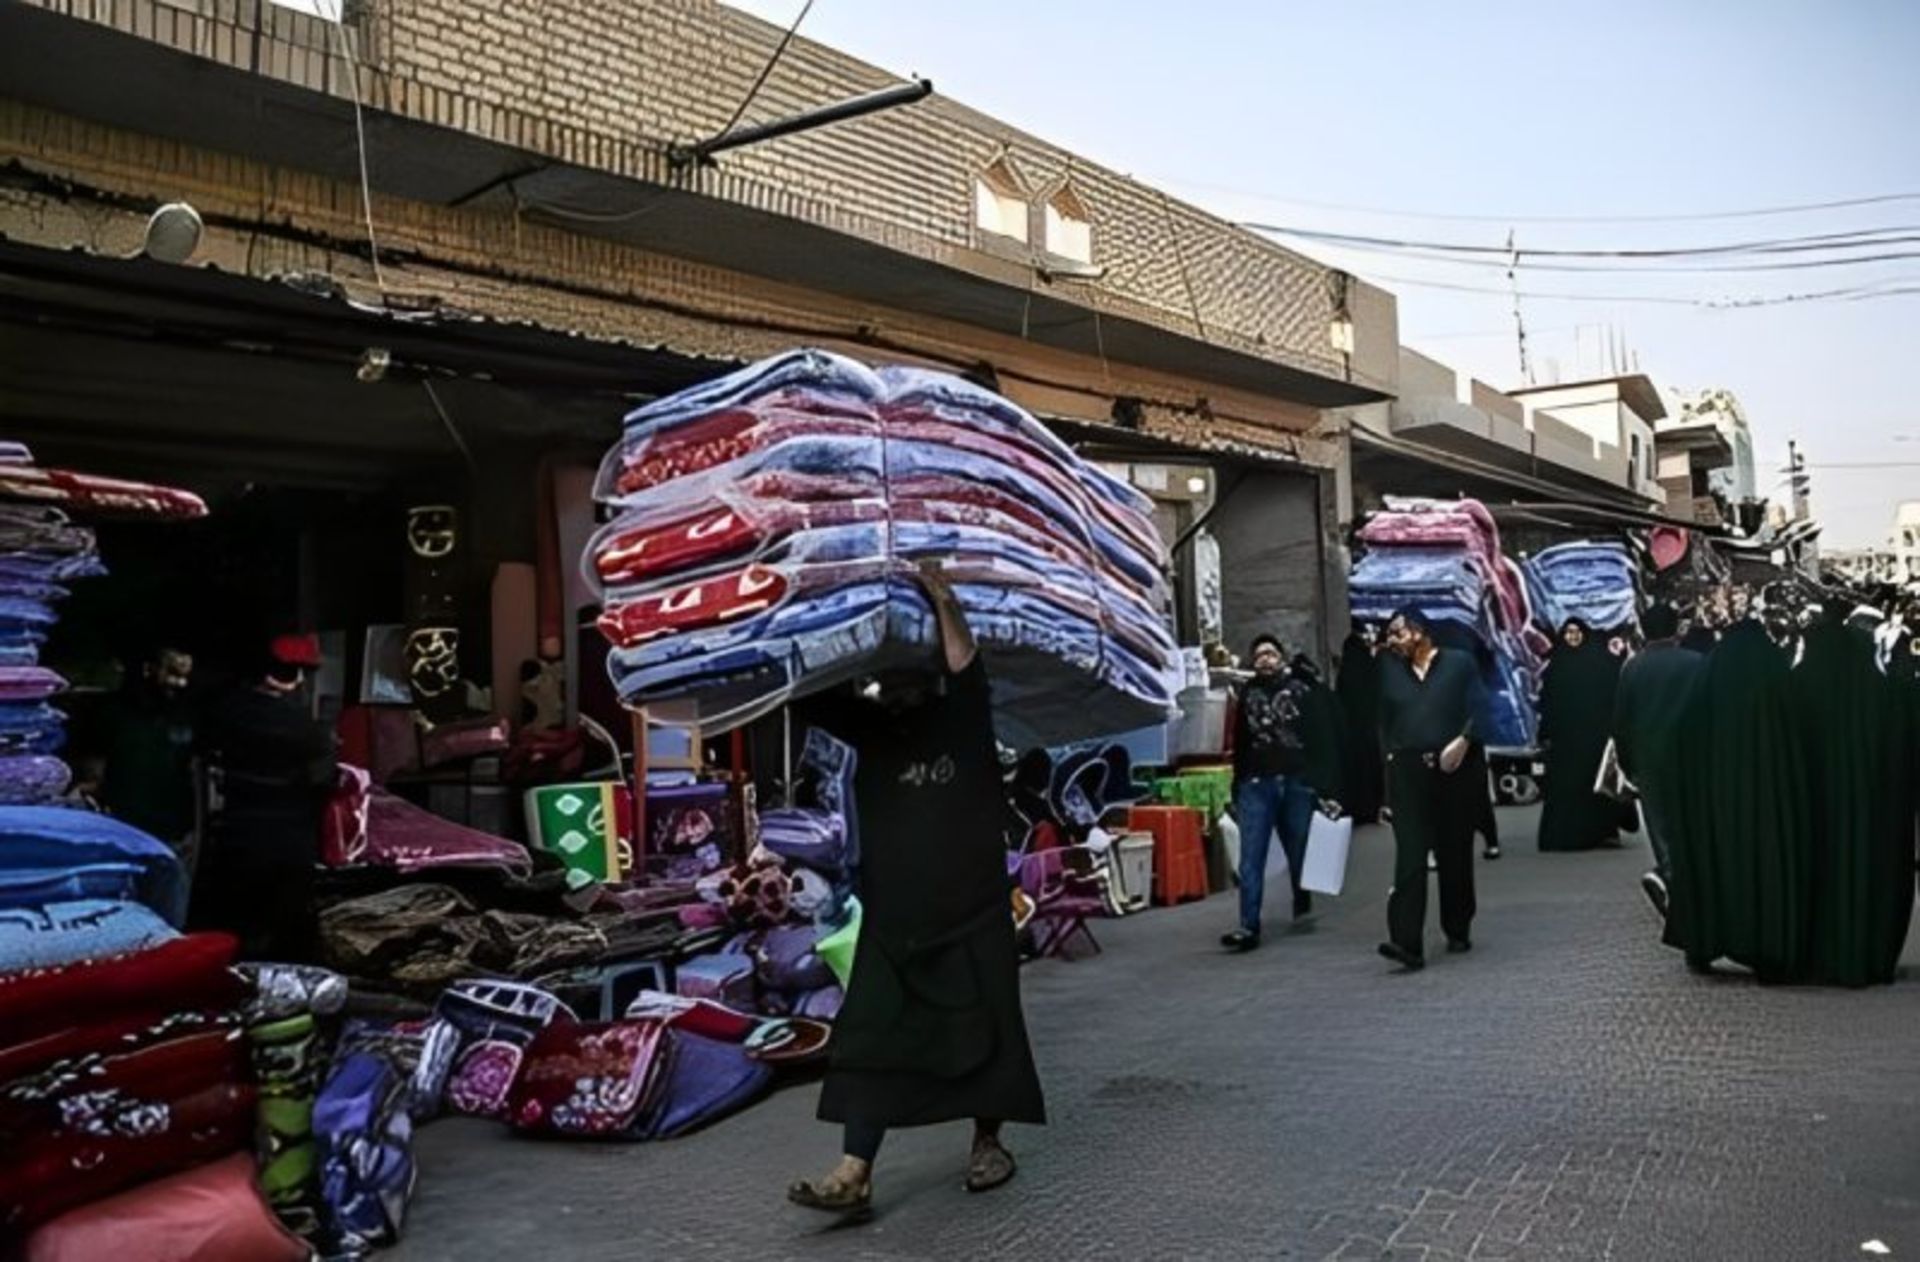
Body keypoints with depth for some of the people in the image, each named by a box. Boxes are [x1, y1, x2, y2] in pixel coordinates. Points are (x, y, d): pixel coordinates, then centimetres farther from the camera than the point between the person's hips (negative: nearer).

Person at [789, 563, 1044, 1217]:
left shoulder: (964, 719, 0)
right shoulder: (872, 727, 7)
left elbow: (964, 664, -17)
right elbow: (809, 694, 0)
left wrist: (939, 595, -23)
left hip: (973, 914, -2)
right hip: (891, 918, 2)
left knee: (983, 1032, 7)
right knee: (869, 1039, -4)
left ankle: (989, 1143, 26)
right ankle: (854, 1174, -4)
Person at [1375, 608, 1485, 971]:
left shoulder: (1459, 662, 4)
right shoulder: (1390, 669, 13)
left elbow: (1479, 709, -2)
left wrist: (1462, 742, -16)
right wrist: (1391, 753, 4)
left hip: (1456, 770, -1)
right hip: (1408, 773, 1)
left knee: (1455, 855, 9)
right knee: (1409, 858, -10)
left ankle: (1458, 931, 27)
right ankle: (1407, 944, -16)